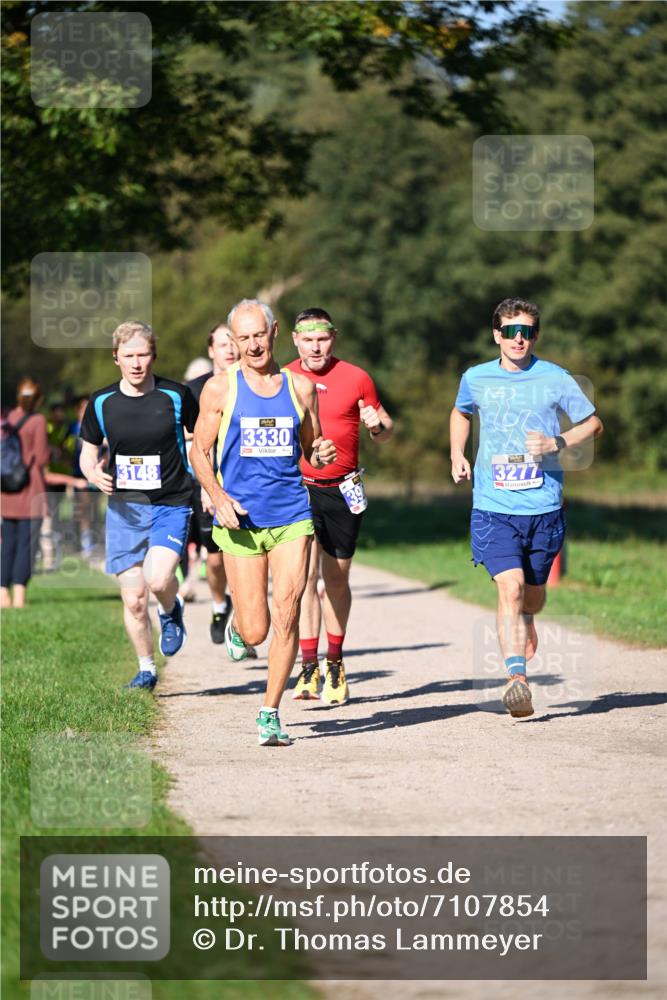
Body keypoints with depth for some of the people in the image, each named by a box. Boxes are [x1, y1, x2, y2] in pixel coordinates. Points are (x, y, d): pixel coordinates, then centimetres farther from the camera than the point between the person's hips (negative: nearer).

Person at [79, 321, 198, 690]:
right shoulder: (101, 403, 1)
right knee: (133, 599, 1)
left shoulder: (176, 396, -5)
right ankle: (146, 670, 20)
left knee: (158, 579, -24)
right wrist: (94, 473, -10)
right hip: (124, 507, 2)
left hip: (171, 505, -2)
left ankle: (171, 610, 12)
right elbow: (87, 452, 12)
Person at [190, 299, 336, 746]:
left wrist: (323, 454, -6)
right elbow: (199, 451, 6)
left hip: (291, 514, 1)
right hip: (241, 520, -1)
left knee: (286, 615, -12)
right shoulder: (220, 389, 3)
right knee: (254, 631, -2)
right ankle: (236, 624, 37)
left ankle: (270, 714, 1)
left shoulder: (300, 386, 8)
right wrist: (218, 496, -10)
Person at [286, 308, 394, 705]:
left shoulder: (356, 378, 1)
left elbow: (386, 431, 8)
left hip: (342, 491, 0)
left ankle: (334, 664, 21)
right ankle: (309, 668, -8)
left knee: (337, 579, 7)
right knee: (306, 574, -10)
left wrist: (378, 425, -14)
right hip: (297, 489, 0)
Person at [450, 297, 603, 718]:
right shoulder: (476, 379, 3)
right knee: (510, 587, -18)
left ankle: (525, 622, 51)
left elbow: (593, 423, 9)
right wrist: (457, 454, 8)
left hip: (544, 507, 1)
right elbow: (461, 413, 25)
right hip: (494, 507, -1)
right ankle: (517, 680, -21)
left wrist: (558, 443, -9)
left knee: (533, 594, 14)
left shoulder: (555, 379, -2)